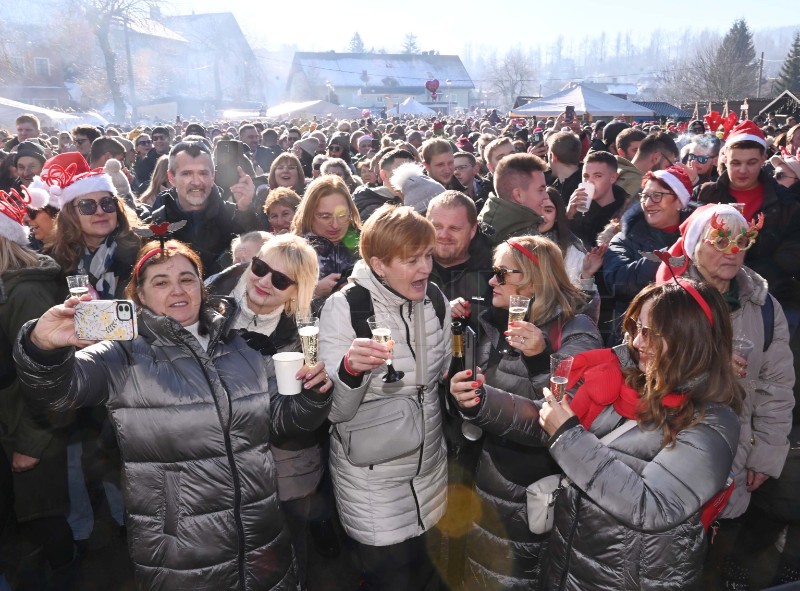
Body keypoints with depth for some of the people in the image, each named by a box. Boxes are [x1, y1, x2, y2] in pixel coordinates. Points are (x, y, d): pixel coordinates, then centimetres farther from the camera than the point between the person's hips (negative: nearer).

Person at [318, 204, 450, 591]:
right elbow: (335, 411, -21)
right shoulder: (344, 307, -19)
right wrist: (350, 368, -38)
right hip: (372, 479, -5)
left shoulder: (435, 299, -4)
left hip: (429, 468, 5)